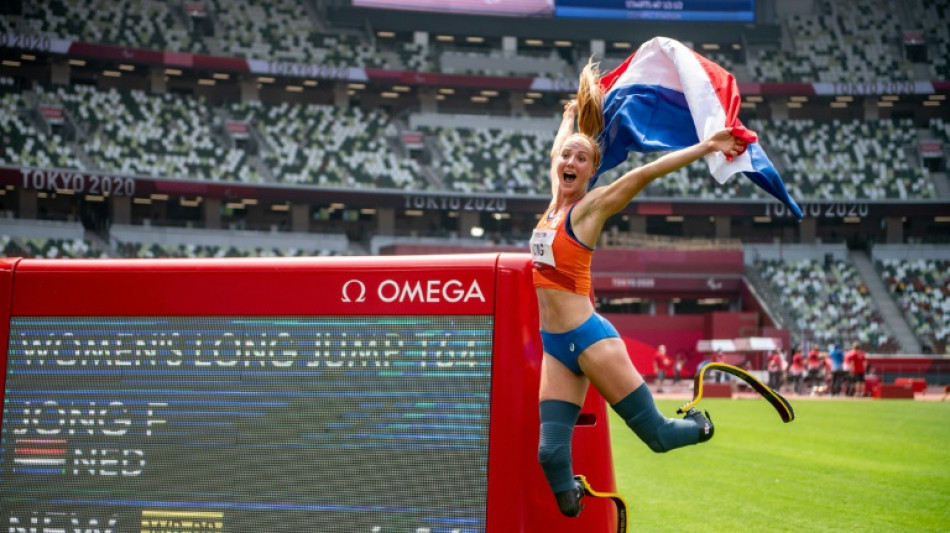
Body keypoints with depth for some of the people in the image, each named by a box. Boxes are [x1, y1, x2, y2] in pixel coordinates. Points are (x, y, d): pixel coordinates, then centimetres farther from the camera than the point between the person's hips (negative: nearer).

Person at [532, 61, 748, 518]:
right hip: (556, 346, 6)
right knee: (552, 453, -5)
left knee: (657, 433, 1)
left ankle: (699, 426, 33)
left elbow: (645, 173, -15)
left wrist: (705, 148, -22)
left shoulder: (589, 207, -5)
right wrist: (570, 116, 45)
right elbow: (557, 152, 28)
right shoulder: (555, 202, 11)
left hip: (589, 338, -6)